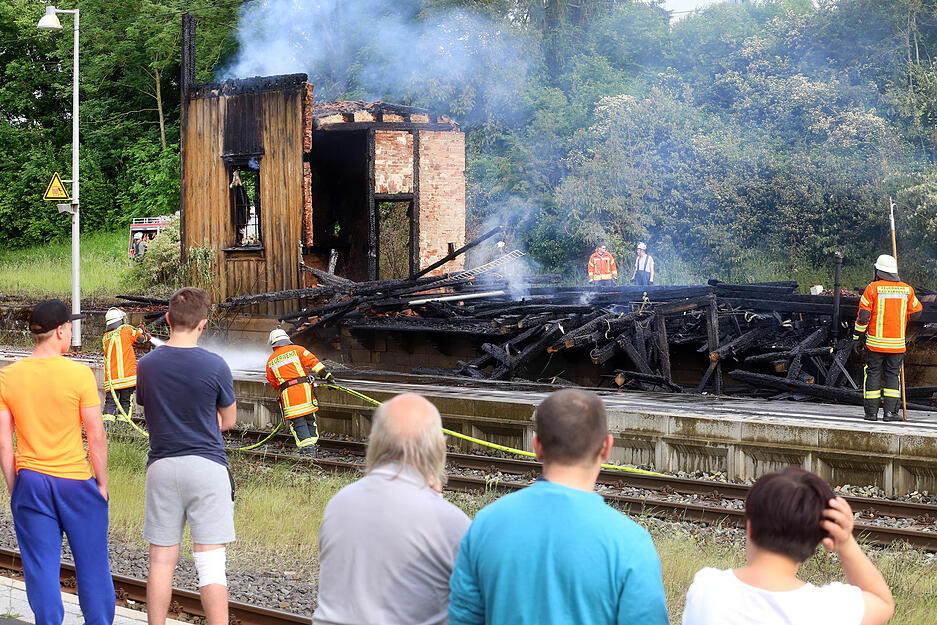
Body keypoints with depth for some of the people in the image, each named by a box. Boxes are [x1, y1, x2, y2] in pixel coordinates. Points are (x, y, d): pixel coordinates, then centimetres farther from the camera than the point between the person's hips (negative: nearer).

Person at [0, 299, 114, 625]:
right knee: (92, 563, 12)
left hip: (30, 481, 2)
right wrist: (101, 482, 3)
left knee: (41, 567, 8)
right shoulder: (79, 374, -11)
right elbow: (96, 436, -8)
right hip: (76, 481, -2)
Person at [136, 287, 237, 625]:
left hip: (161, 467, 3)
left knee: (161, 560, 10)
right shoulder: (214, 366, -8)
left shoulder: (145, 365, 1)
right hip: (207, 467, -3)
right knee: (211, 562, -2)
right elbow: (228, 421, 4)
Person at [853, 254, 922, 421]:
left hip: (875, 343, -2)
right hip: (897, 344, 2)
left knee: (873, 374, 7)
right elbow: (916, 312, 12)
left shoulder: (872, 288, -7)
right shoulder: (907, 290, 1)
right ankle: (891, 411, 2)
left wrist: (858, 335, 5)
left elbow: (863, 315, -7)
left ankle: (871, 412, 6)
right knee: (893, 375, 9)